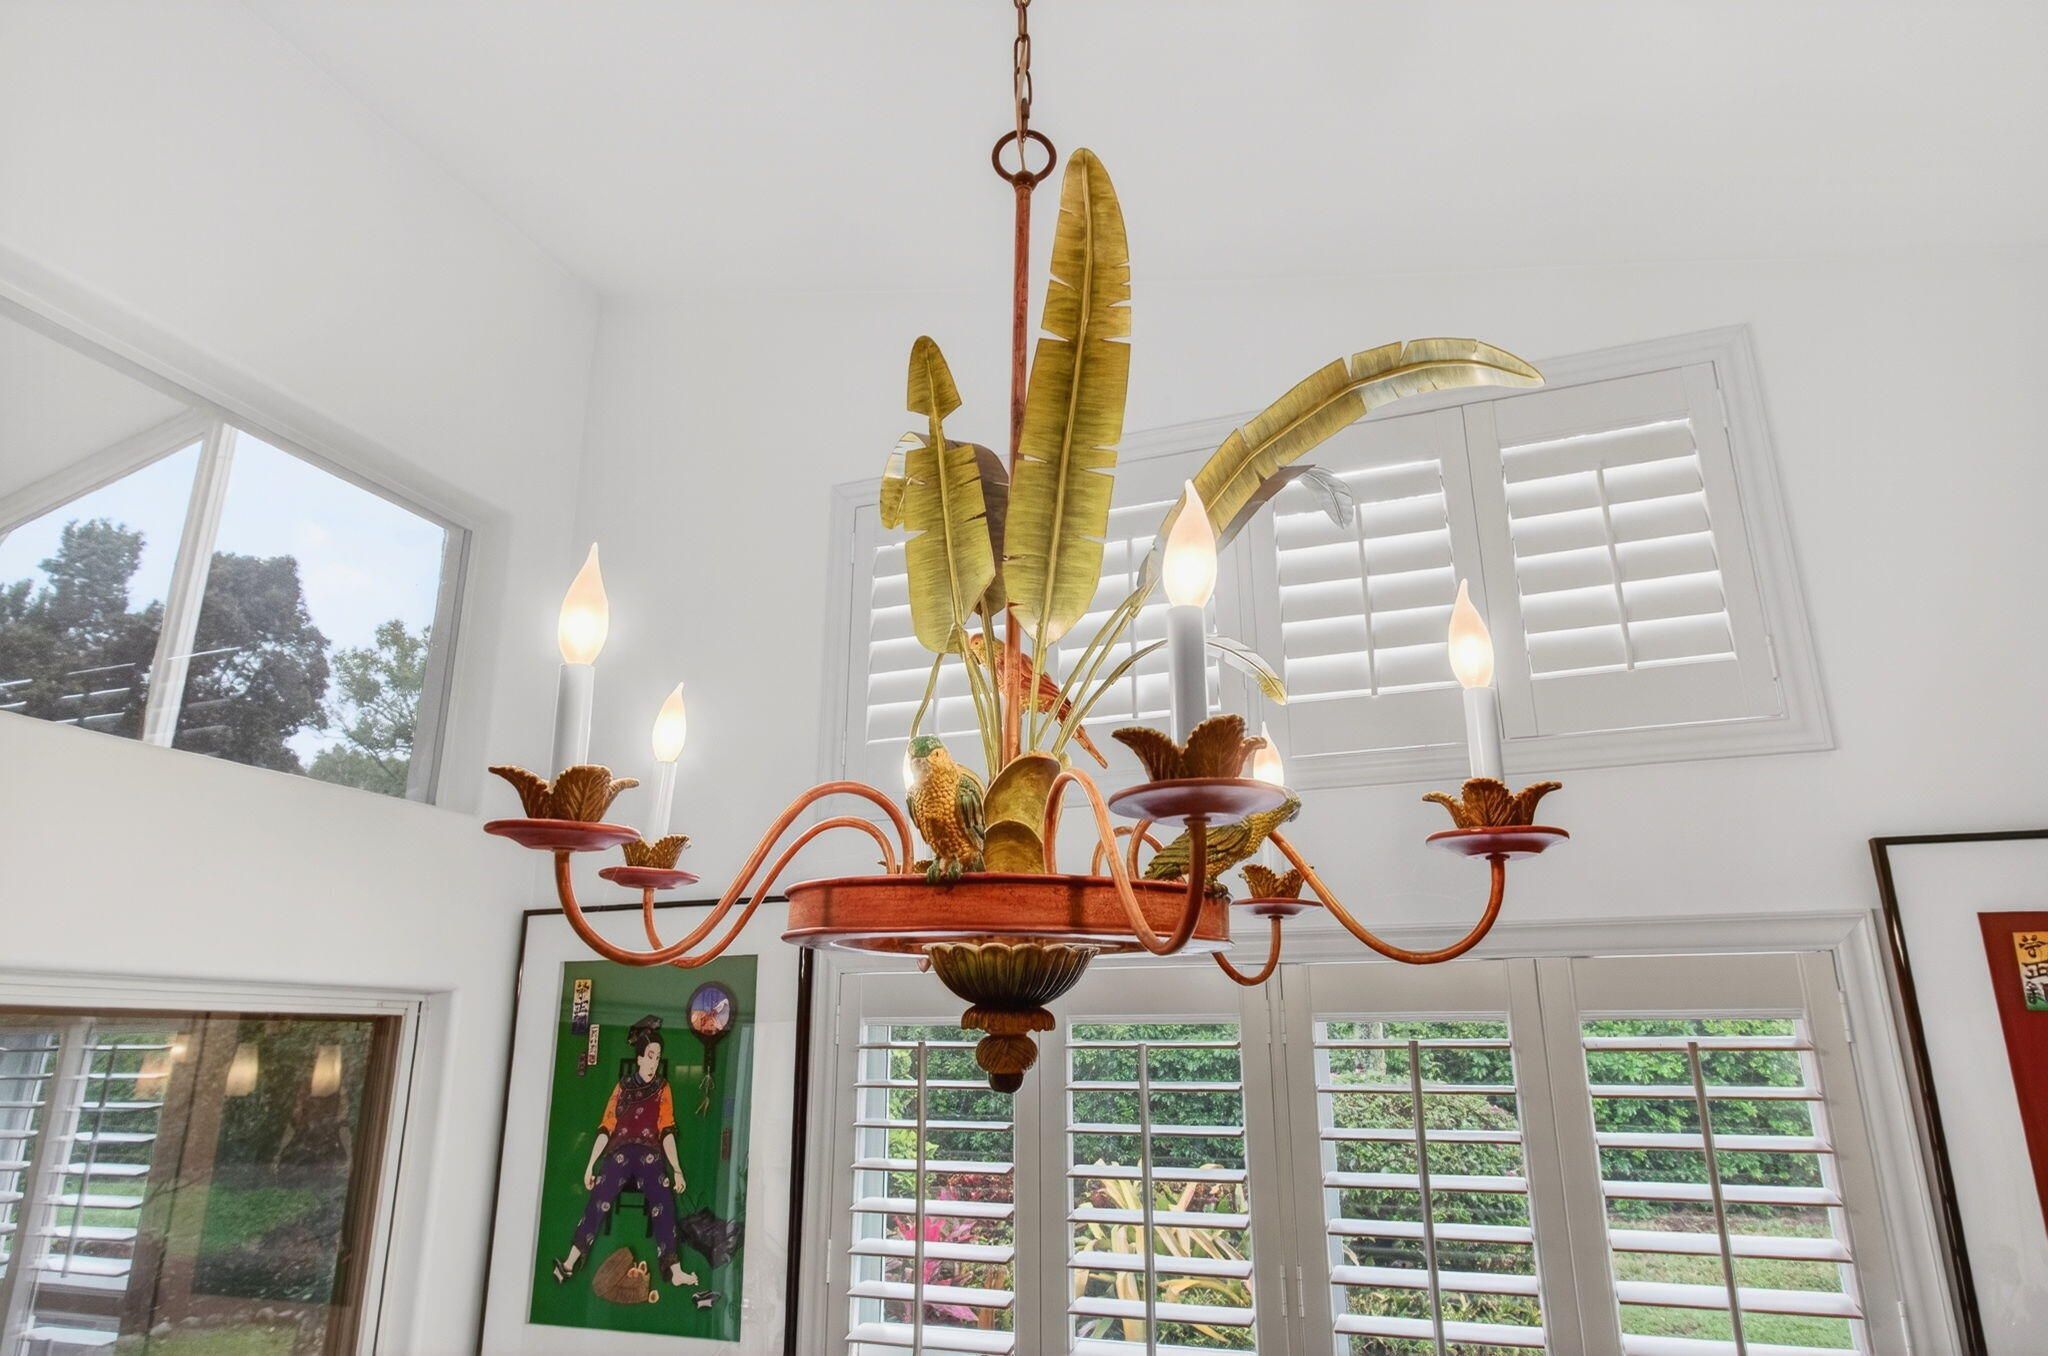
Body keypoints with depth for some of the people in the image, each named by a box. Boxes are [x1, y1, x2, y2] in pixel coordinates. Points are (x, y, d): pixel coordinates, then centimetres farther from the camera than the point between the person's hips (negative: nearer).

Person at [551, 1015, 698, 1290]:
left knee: (664, 1207, -16)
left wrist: (676, 1169, -3)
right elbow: (606, 1128, 12)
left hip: (649, 1156, -1)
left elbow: (667, 1131, 6)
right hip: (619, 1154, 1)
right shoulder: (623, 1086, 15)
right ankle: (569, 1264, -10)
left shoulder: (662, 1088, 14)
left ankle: (675, 1271, -20)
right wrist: (590, 1164, 5)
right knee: (596, 1206, -13)